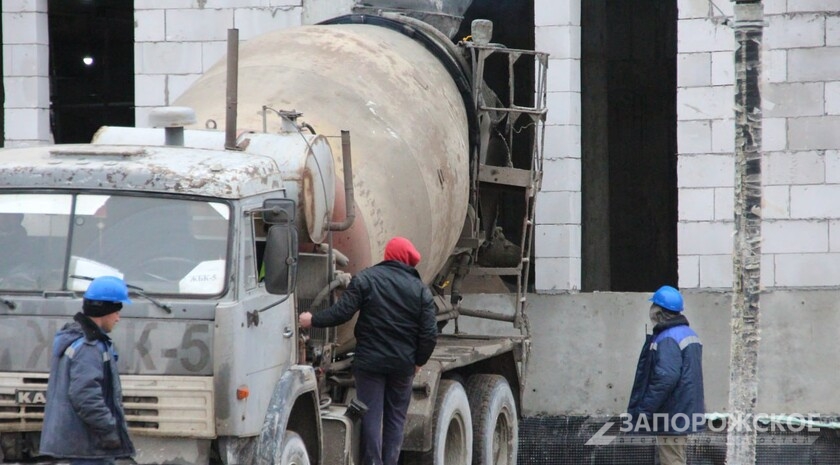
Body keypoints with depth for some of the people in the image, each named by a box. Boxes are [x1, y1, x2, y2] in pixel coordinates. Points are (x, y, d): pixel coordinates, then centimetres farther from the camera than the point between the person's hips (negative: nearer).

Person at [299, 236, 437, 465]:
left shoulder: (365, 279, -5)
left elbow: (342, 312, -12)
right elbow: (429, 332, -3)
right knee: (395, 418, 10)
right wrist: (419, 361, 12)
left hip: (370, 360, -2)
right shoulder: (420, 289, 1)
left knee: (371, 417, 1)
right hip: (403, 364, 2)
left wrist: (313, 320, 2)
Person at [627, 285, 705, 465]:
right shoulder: (689, 335, 15)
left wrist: (644, 410, -23)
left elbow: (665, 378, -28)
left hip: (671, 416, -10)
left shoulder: (667, 340, -18)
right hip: (685, 414, 10)